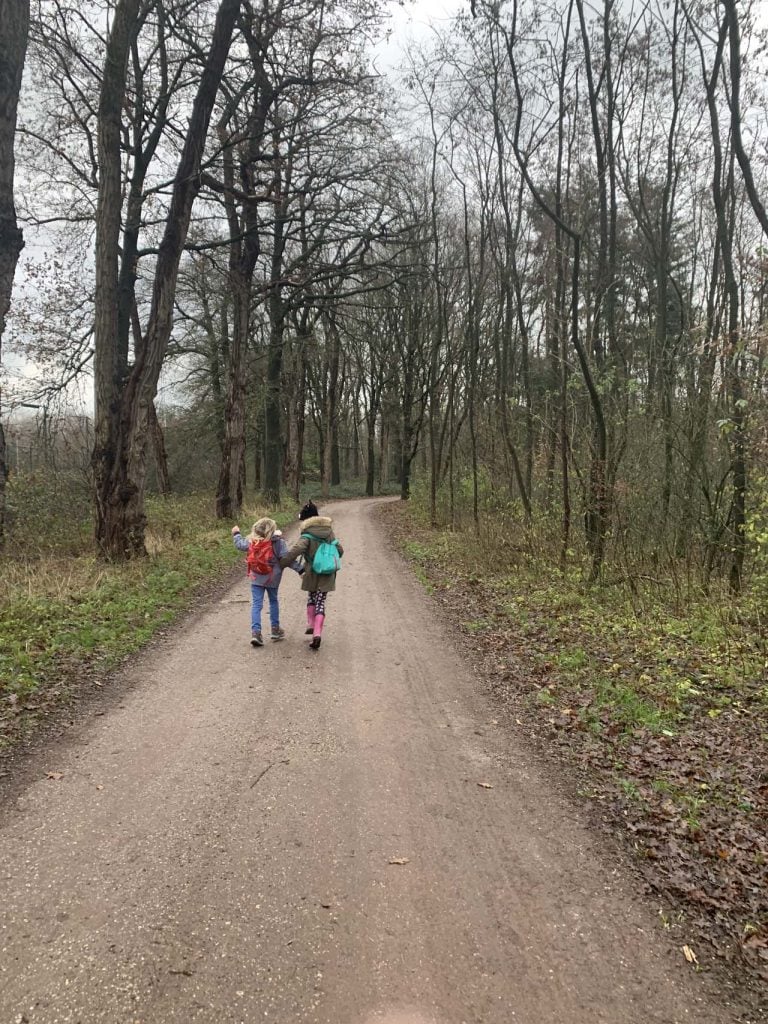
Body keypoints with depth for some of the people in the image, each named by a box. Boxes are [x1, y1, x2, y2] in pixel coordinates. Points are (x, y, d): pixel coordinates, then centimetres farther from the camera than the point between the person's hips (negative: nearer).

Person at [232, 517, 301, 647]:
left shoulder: (251, 541, -4)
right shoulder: (278, 542, -14)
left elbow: (239, 545, 13)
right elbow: (287, 559, -19)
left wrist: (236, 534, 32)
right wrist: (300, 569, -14)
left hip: (256, 578, 1)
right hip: (272, 578, -1)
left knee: (256, 604, 0)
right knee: (273, 601, 19)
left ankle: (255, 632, -12)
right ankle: (275, 629, 26)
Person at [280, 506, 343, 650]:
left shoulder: (307, 536, -13)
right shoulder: (328, 532, 4)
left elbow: (294, 552, -25)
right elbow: (339, 550, 11)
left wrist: (281, 563, -13)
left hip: (312, 574, -3)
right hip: (327, 575, 3)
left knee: (311, 598, 23)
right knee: (320, 602, 6)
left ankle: (311, 624, 21)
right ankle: (317, 633, -6)